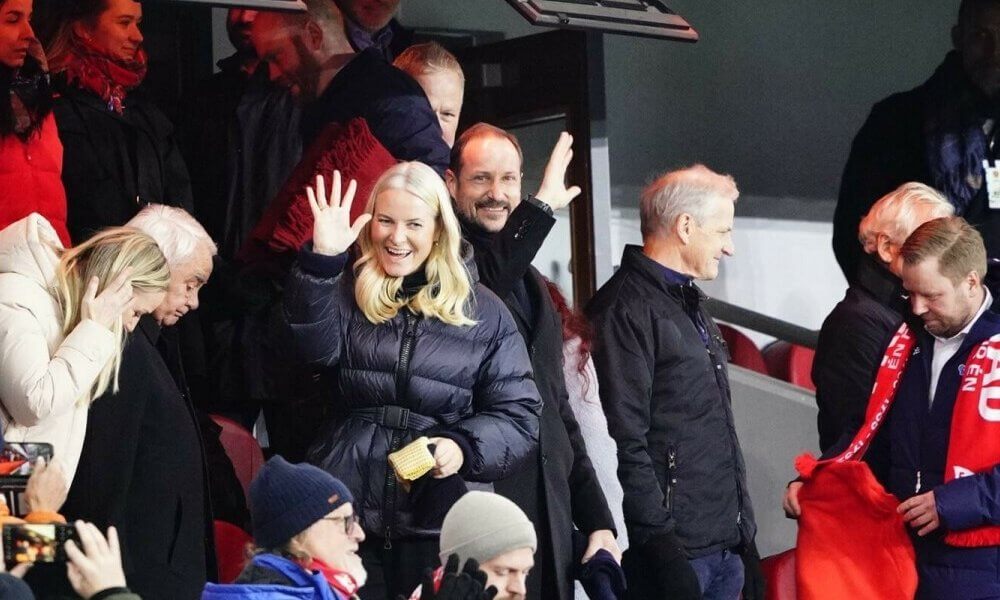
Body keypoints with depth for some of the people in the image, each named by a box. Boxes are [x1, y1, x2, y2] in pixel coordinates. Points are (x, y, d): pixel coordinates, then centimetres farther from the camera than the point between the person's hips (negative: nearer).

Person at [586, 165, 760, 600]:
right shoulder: (626, 309, -12)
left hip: (726, 546, 9)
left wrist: (743, 531, 19)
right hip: (677, 552, -9)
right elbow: (626, 442, -18)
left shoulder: (689, 302, 19)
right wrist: (659, 543, -20)